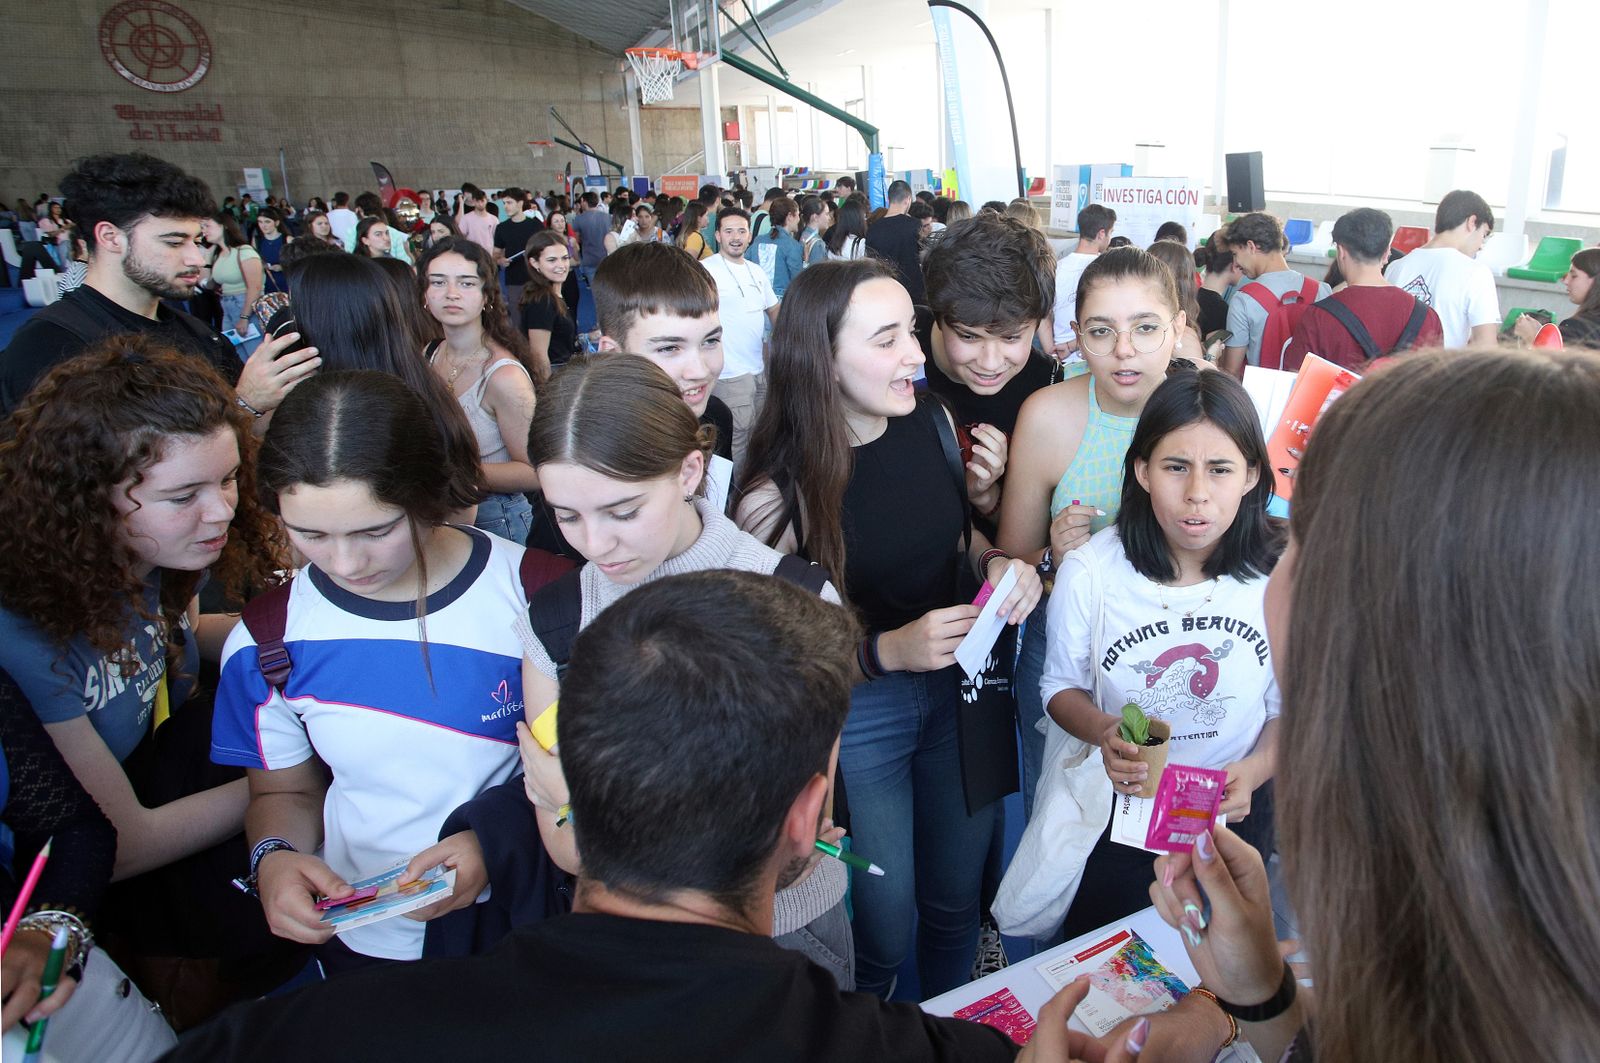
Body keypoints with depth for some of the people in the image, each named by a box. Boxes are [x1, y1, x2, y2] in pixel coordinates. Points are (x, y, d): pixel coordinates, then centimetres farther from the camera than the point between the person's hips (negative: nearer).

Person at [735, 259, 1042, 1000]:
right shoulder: (778, 491, -21)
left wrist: (999, 564, -11)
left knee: (957, 899, 22)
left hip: (960, 684, 4)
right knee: (882, 929, 12)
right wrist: (890, 650, -28)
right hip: (854, 709, -4)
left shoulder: (932, 425, -9)